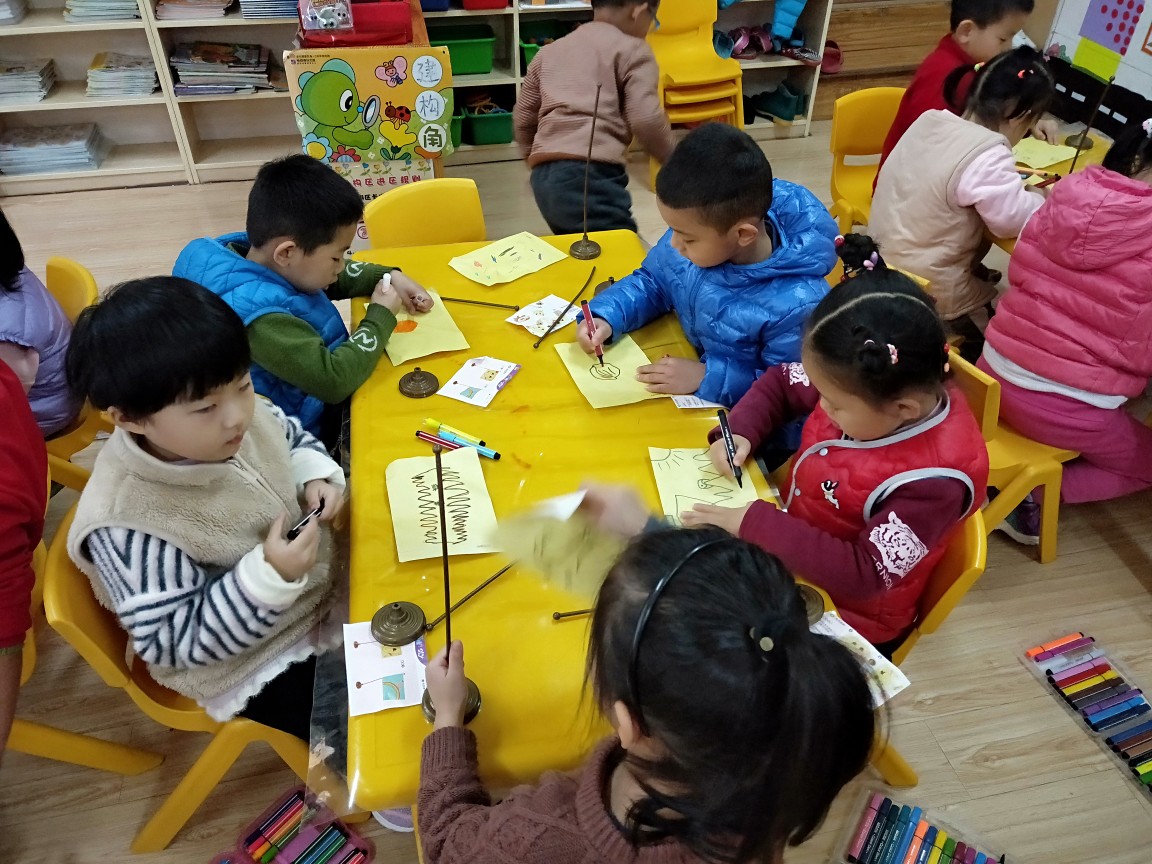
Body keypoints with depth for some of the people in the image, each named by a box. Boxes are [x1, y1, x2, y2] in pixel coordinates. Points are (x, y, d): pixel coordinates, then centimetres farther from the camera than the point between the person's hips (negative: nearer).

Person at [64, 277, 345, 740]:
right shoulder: (128, 525, -33)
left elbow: (292, 437, 9)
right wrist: (268, 578, -37)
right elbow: (173, 643, -25)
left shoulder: (243, 414, -15)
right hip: (254, 663, -6)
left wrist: (316, 475, -13)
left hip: (320, 582, 7)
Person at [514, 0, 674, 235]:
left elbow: (523, 117, 28)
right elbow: (645, 120, -5)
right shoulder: (631, 50, 7)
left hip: (544, 177, 7)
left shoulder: (550, 51, 27)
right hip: (592, 175, -7)